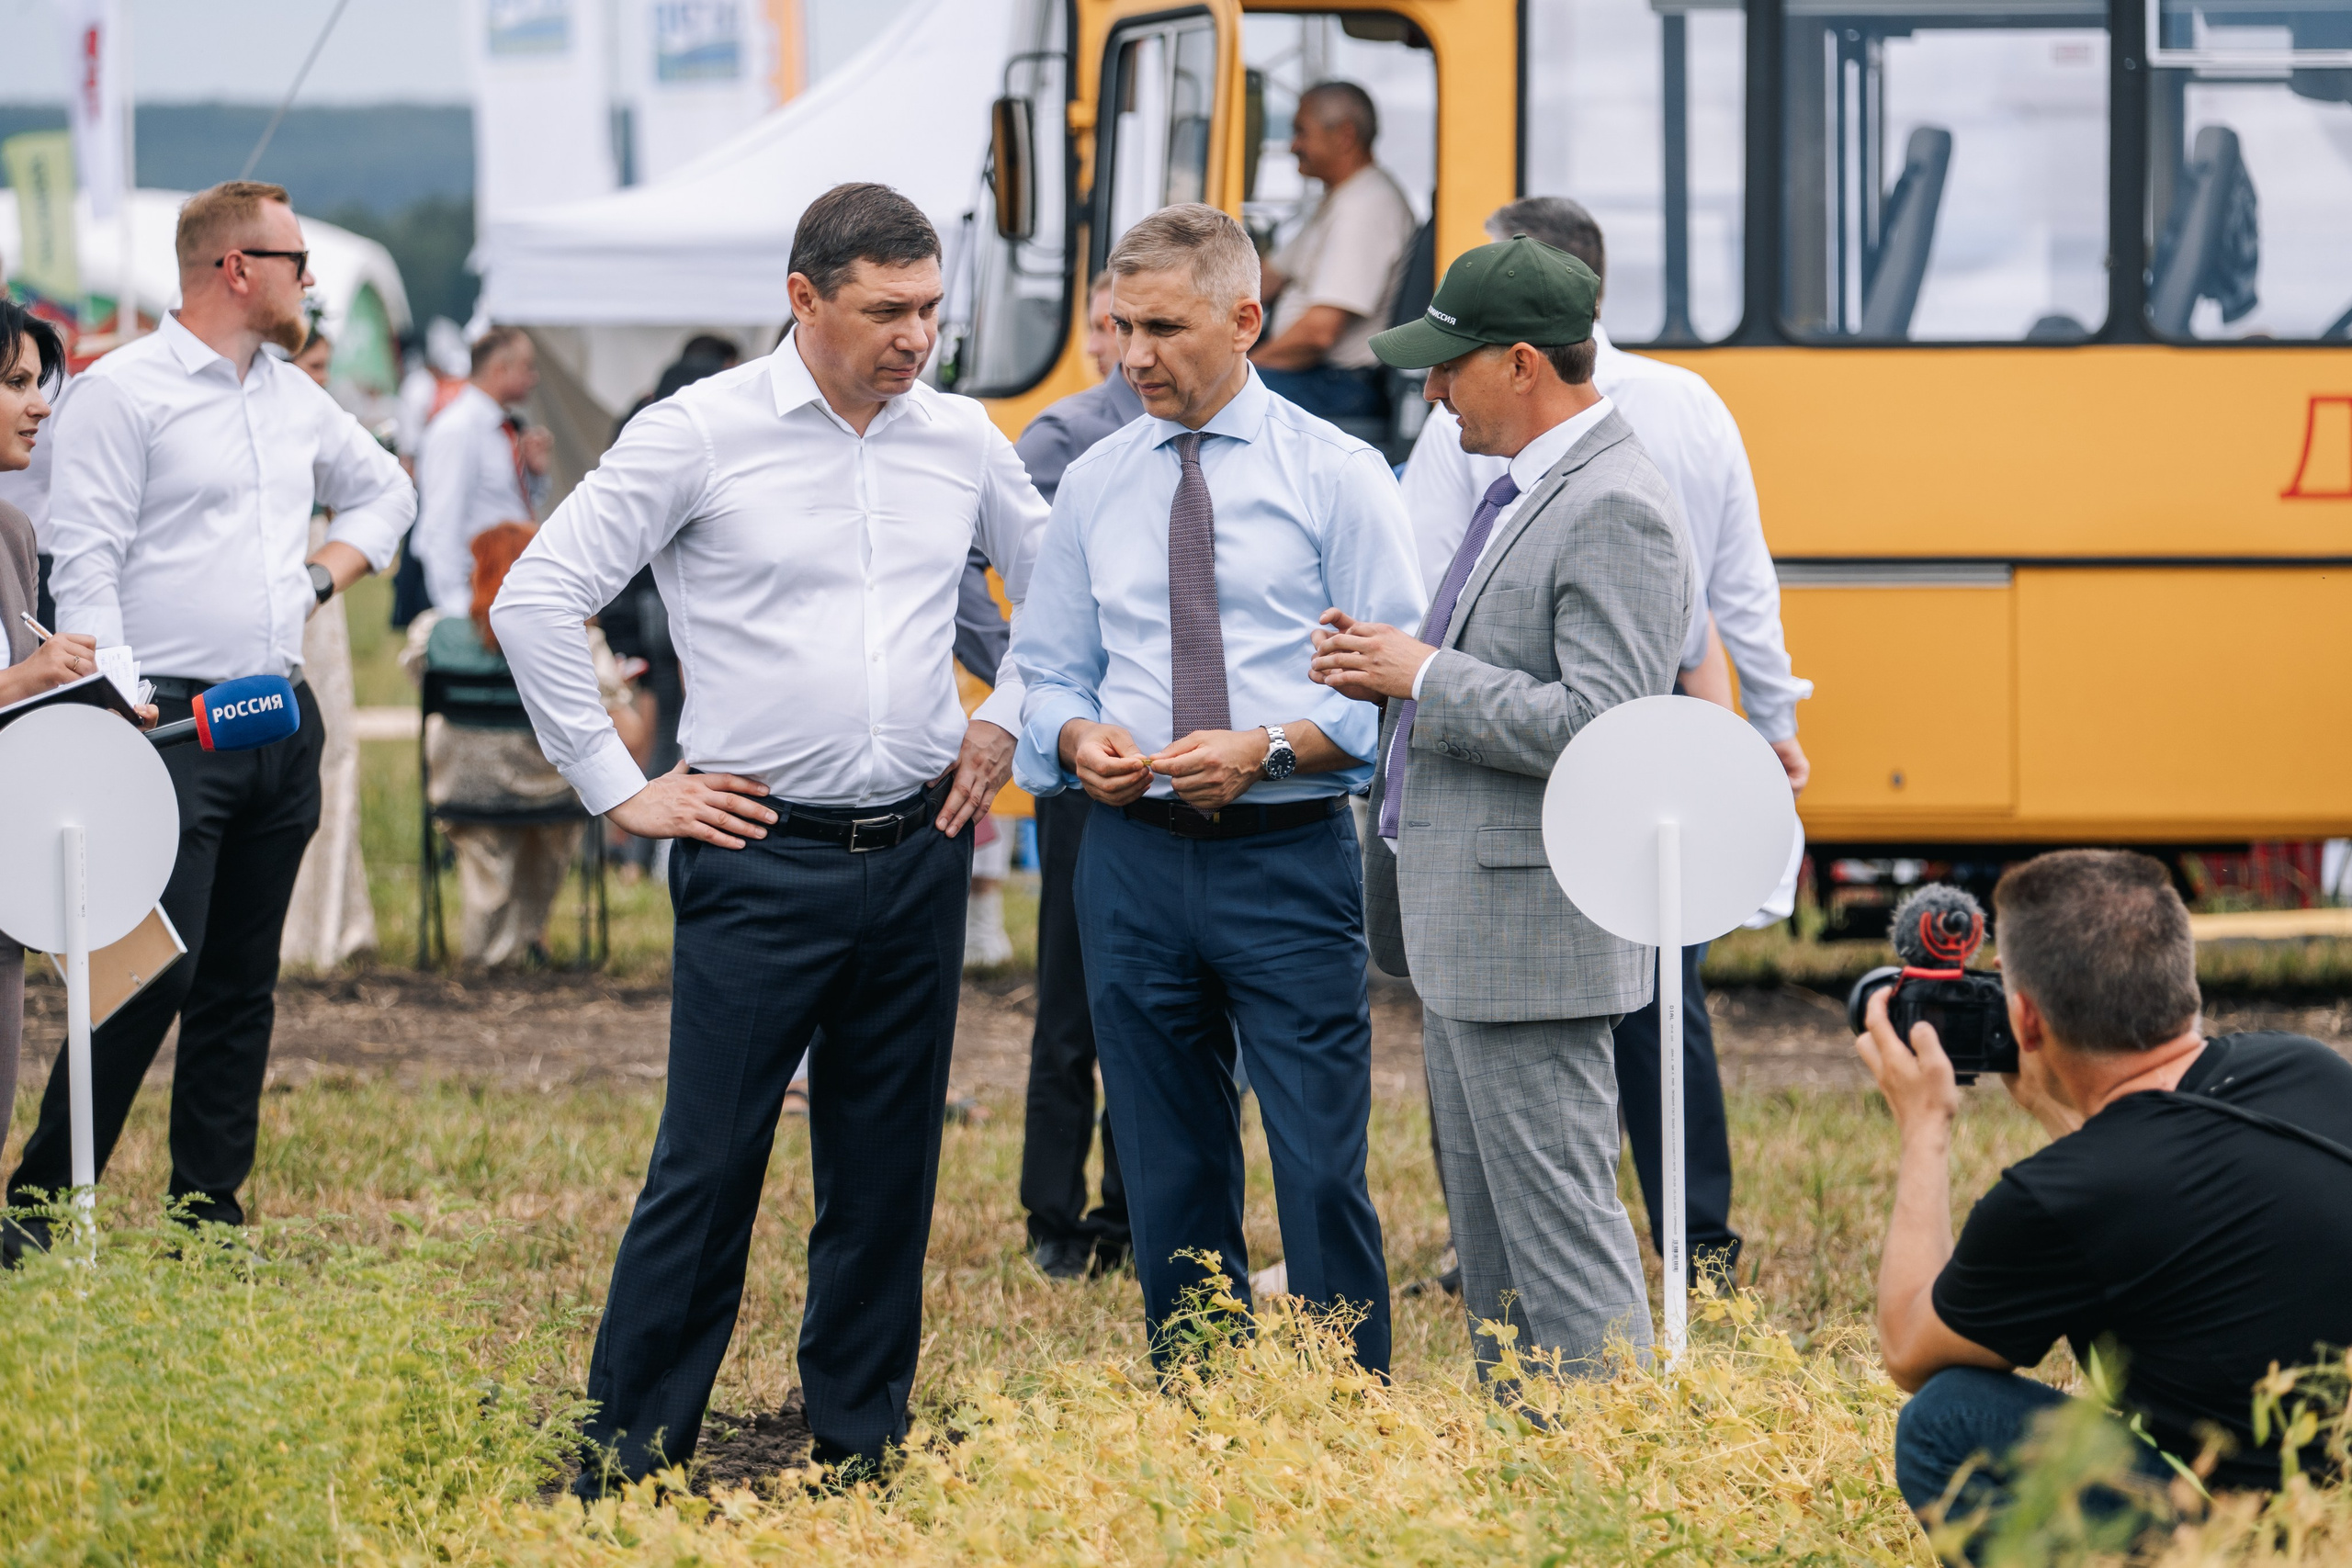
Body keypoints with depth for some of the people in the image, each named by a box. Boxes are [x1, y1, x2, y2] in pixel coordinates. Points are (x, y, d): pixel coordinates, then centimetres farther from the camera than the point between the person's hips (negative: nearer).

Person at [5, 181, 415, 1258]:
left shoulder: (294, 398, 16)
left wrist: (328, 570, 16)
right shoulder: (124, 391, -7)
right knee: (157, 970, -14)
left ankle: (210, 1215, 14)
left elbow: (386, 489, 34)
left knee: (244, 980, 9)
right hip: (174, 723, -7)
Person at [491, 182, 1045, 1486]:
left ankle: (862, 1448, 20)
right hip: (763, 855, -4)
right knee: (709, 1165, -5)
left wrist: (1001, 724, 14)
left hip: (920, 853, 5)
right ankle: (630, 1455, 2)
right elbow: (536, 602, -6)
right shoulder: (701, 433, -7)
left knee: (888, 1169, 10)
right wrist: (622, 790, -5)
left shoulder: (959, 439, 7)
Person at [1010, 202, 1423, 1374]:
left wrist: (1270, 748, -18)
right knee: (1169, 1179, 8)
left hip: (1289, 857, -4)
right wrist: (1079, 737, -6)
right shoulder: (1092, 484, 11)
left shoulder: (1335, 475, 0)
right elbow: (1047, 672, 16)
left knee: (1322, 1175, -7)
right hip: (1134, 858, 4)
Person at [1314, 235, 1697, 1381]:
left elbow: (1598, 729, -25)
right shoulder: (1526, 491, 15)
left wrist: (1427, 676, -17)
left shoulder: (1616, 512, -17)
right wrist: (1395, 672, 7)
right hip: (1463, 936, 11)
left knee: (1561, 1226, -7)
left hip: (1534, 931, -11)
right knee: (1488, 1241, 16)